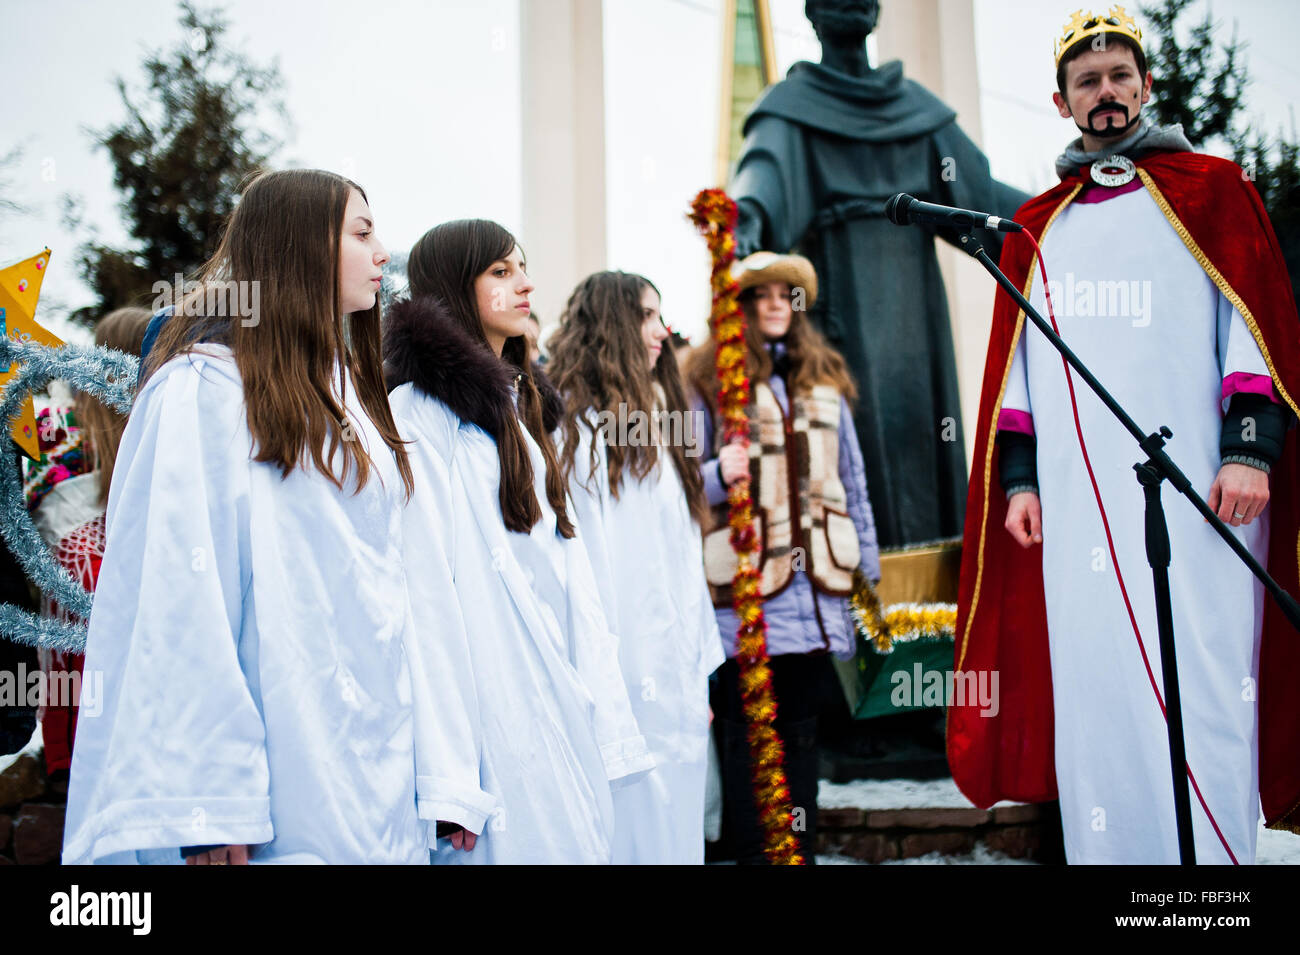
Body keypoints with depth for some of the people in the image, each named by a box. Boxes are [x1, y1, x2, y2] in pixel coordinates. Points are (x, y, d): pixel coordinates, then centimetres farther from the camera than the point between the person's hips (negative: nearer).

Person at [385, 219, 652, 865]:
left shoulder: (520, 408, 18)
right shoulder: (420, 413, -8)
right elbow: (424, 594, -15)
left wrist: (607, 723, 10)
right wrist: (447, 778, -20)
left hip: (564, 722, 8)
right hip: (495, 728, -8)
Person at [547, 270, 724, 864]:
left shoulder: (652, 424, 17)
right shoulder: (577, 428, -8)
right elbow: (586, 562, -13)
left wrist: (700, 668, 15)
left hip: (675, 674, 8)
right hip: (629, 678, -8)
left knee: (676, 822, 11)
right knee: (637, 826, -2)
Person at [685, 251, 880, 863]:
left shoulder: (824, 382, 17)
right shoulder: (707, 381, 3)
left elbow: (851, 481, 20)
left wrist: (869, 568, 16)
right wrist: (718, 474, -23)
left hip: (814, 584, 4)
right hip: (745, 583, -4)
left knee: (802, 725, 9)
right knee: (747, 730, -2)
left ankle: (803, 849, 16)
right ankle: (752, 852, 6)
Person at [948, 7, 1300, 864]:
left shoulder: (1211, 192, 11)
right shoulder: (1036, 229, 19)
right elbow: (1015, 361, 17)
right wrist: (1018, 475, 7)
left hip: (1192, 490, -3)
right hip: (1078, 500, 3)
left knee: (1199, 685, -7)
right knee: (1094, 692, 1)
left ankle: (1211, 851, 0)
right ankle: (1105, 849, 7)